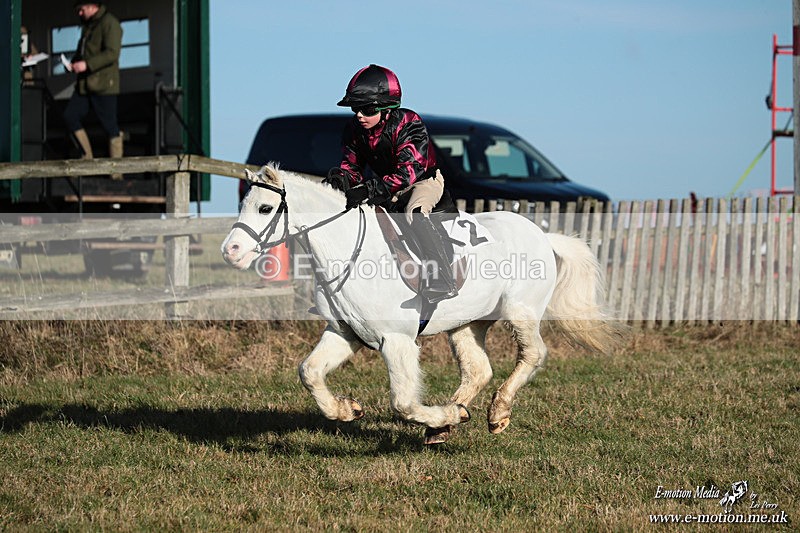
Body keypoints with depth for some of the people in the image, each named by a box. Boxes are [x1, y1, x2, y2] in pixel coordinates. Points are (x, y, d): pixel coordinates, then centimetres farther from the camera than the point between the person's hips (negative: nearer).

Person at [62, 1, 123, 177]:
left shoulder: (110, 24, -11)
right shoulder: (88, 25, 19)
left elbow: (112, 53, -21)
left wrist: (86, 64, -24)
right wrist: (74, 63, 8)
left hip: (103, 85, -9)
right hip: (85, 84, 9)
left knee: (110, 126, -5)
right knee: (70, 116, 2)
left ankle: (116, 172, -1)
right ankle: (87, 158, 11)